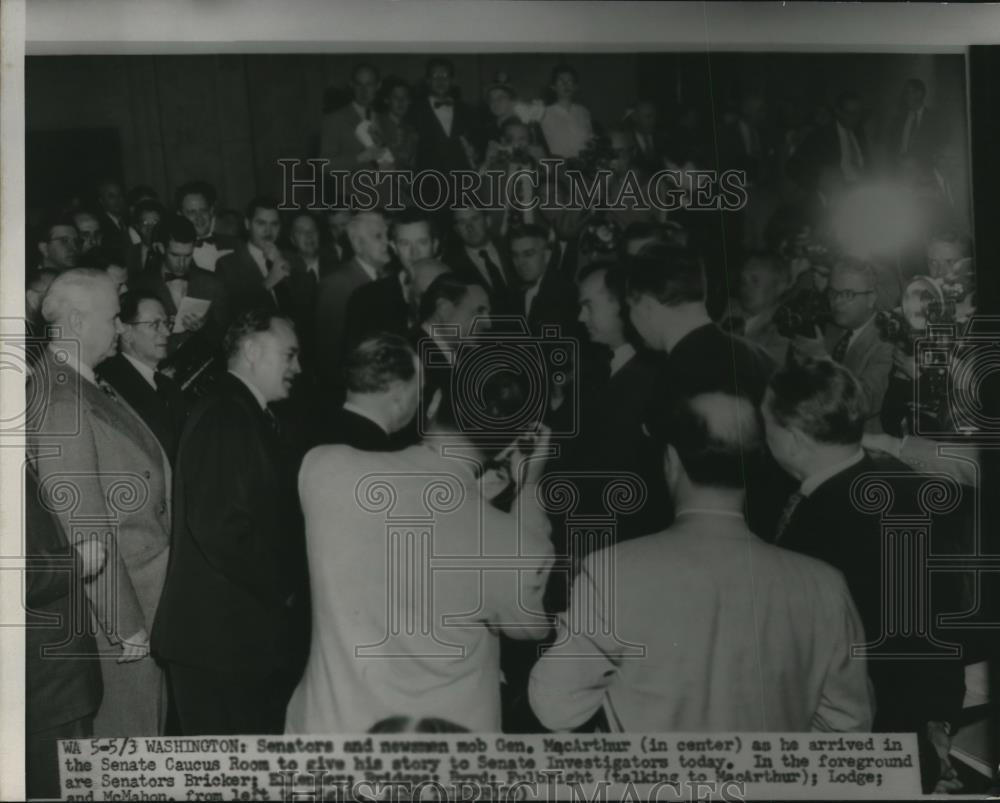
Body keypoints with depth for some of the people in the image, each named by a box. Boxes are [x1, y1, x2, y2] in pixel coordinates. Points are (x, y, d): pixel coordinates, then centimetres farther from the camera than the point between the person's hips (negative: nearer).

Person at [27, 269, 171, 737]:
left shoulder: (88, 387, 8)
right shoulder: (60, 404, -20)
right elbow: (84, 530, -21)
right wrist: (126, 625, -18)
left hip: (148, 588, 9)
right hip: (118, 599, -9)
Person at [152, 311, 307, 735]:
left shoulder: (254, 416, 16)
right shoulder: (222, 418, -15)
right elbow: (219, 526, -24)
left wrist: (285, 587, 7)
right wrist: (280, 590, -13)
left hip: (253, 634, 10)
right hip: (221, 638, -10)